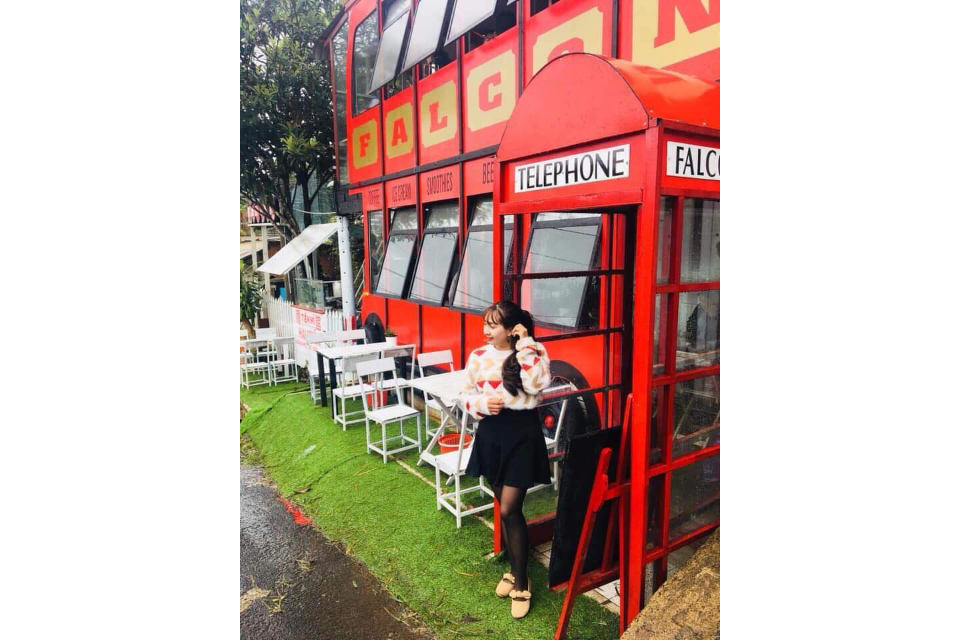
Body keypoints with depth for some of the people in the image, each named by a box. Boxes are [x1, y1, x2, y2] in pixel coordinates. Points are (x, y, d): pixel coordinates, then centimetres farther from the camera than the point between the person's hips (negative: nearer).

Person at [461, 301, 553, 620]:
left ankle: (521, 583, 17)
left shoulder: (533, 352, -9)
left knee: (509, 510, -4)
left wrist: (526, 344, -21)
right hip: (491, 433, 4)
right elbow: (466, 396, 6)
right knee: (506, 508, 16)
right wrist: (482, 404, -15)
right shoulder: (478, 357, -1)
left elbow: (538, 383, -26)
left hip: (522, 433, -4)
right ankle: (516, 570, 37)